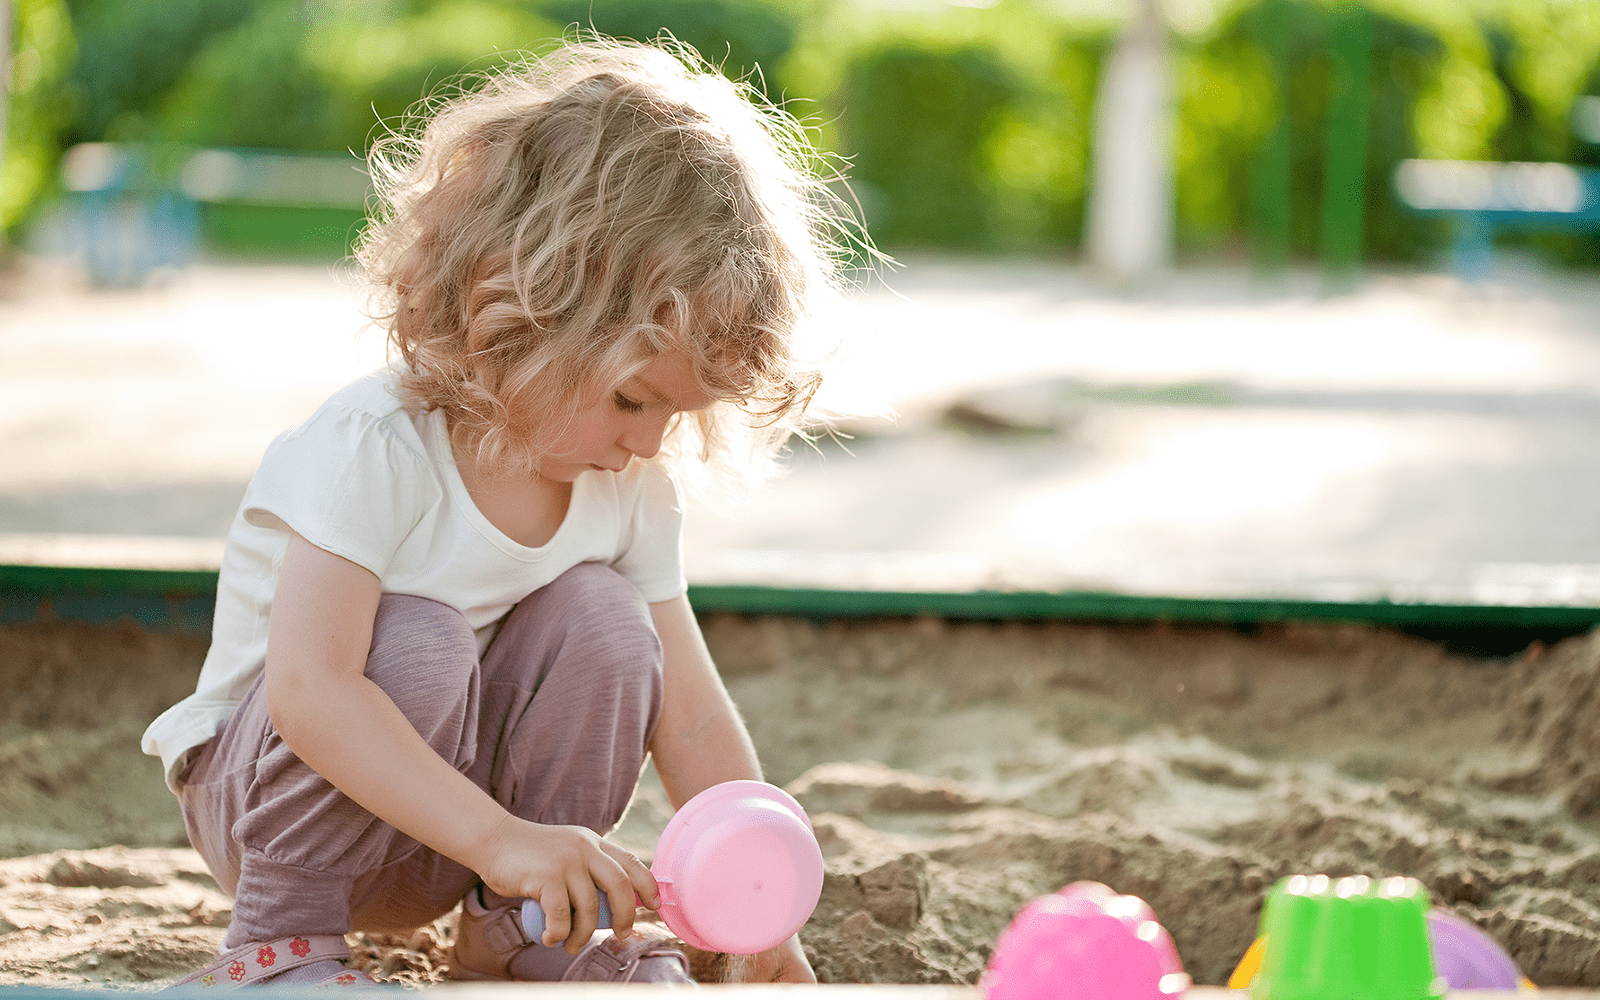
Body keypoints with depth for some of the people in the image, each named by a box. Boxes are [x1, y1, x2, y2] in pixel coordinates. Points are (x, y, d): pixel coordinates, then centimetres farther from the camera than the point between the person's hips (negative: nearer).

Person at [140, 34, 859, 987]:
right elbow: (307, 693, -39)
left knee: (602, 616, -18)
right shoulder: (373, 451, -29)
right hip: (273, 789, -5)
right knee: (416, 643, -34)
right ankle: (281, 934, -16)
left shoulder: (636, 493, -8)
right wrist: (500, 838, -45)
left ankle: (517, 932, -4)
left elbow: (691, 718, -4)